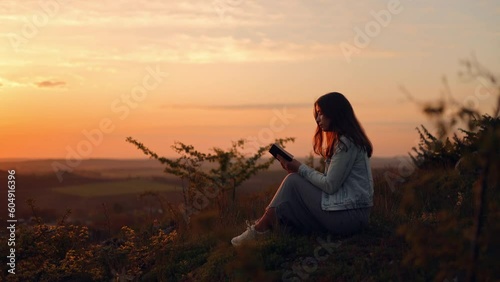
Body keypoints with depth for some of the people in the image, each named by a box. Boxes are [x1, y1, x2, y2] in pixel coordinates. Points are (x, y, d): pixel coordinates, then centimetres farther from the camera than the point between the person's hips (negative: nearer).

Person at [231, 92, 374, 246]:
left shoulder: (346, 143, -14)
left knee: (293, 181, -7)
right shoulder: (343, 139, 17)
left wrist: (300, 168, -6)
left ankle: (260, 228, 0)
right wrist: (300, 169, 3)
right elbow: (331, 181, 13)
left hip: (348, 215, -9)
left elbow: (330, 185, -16)